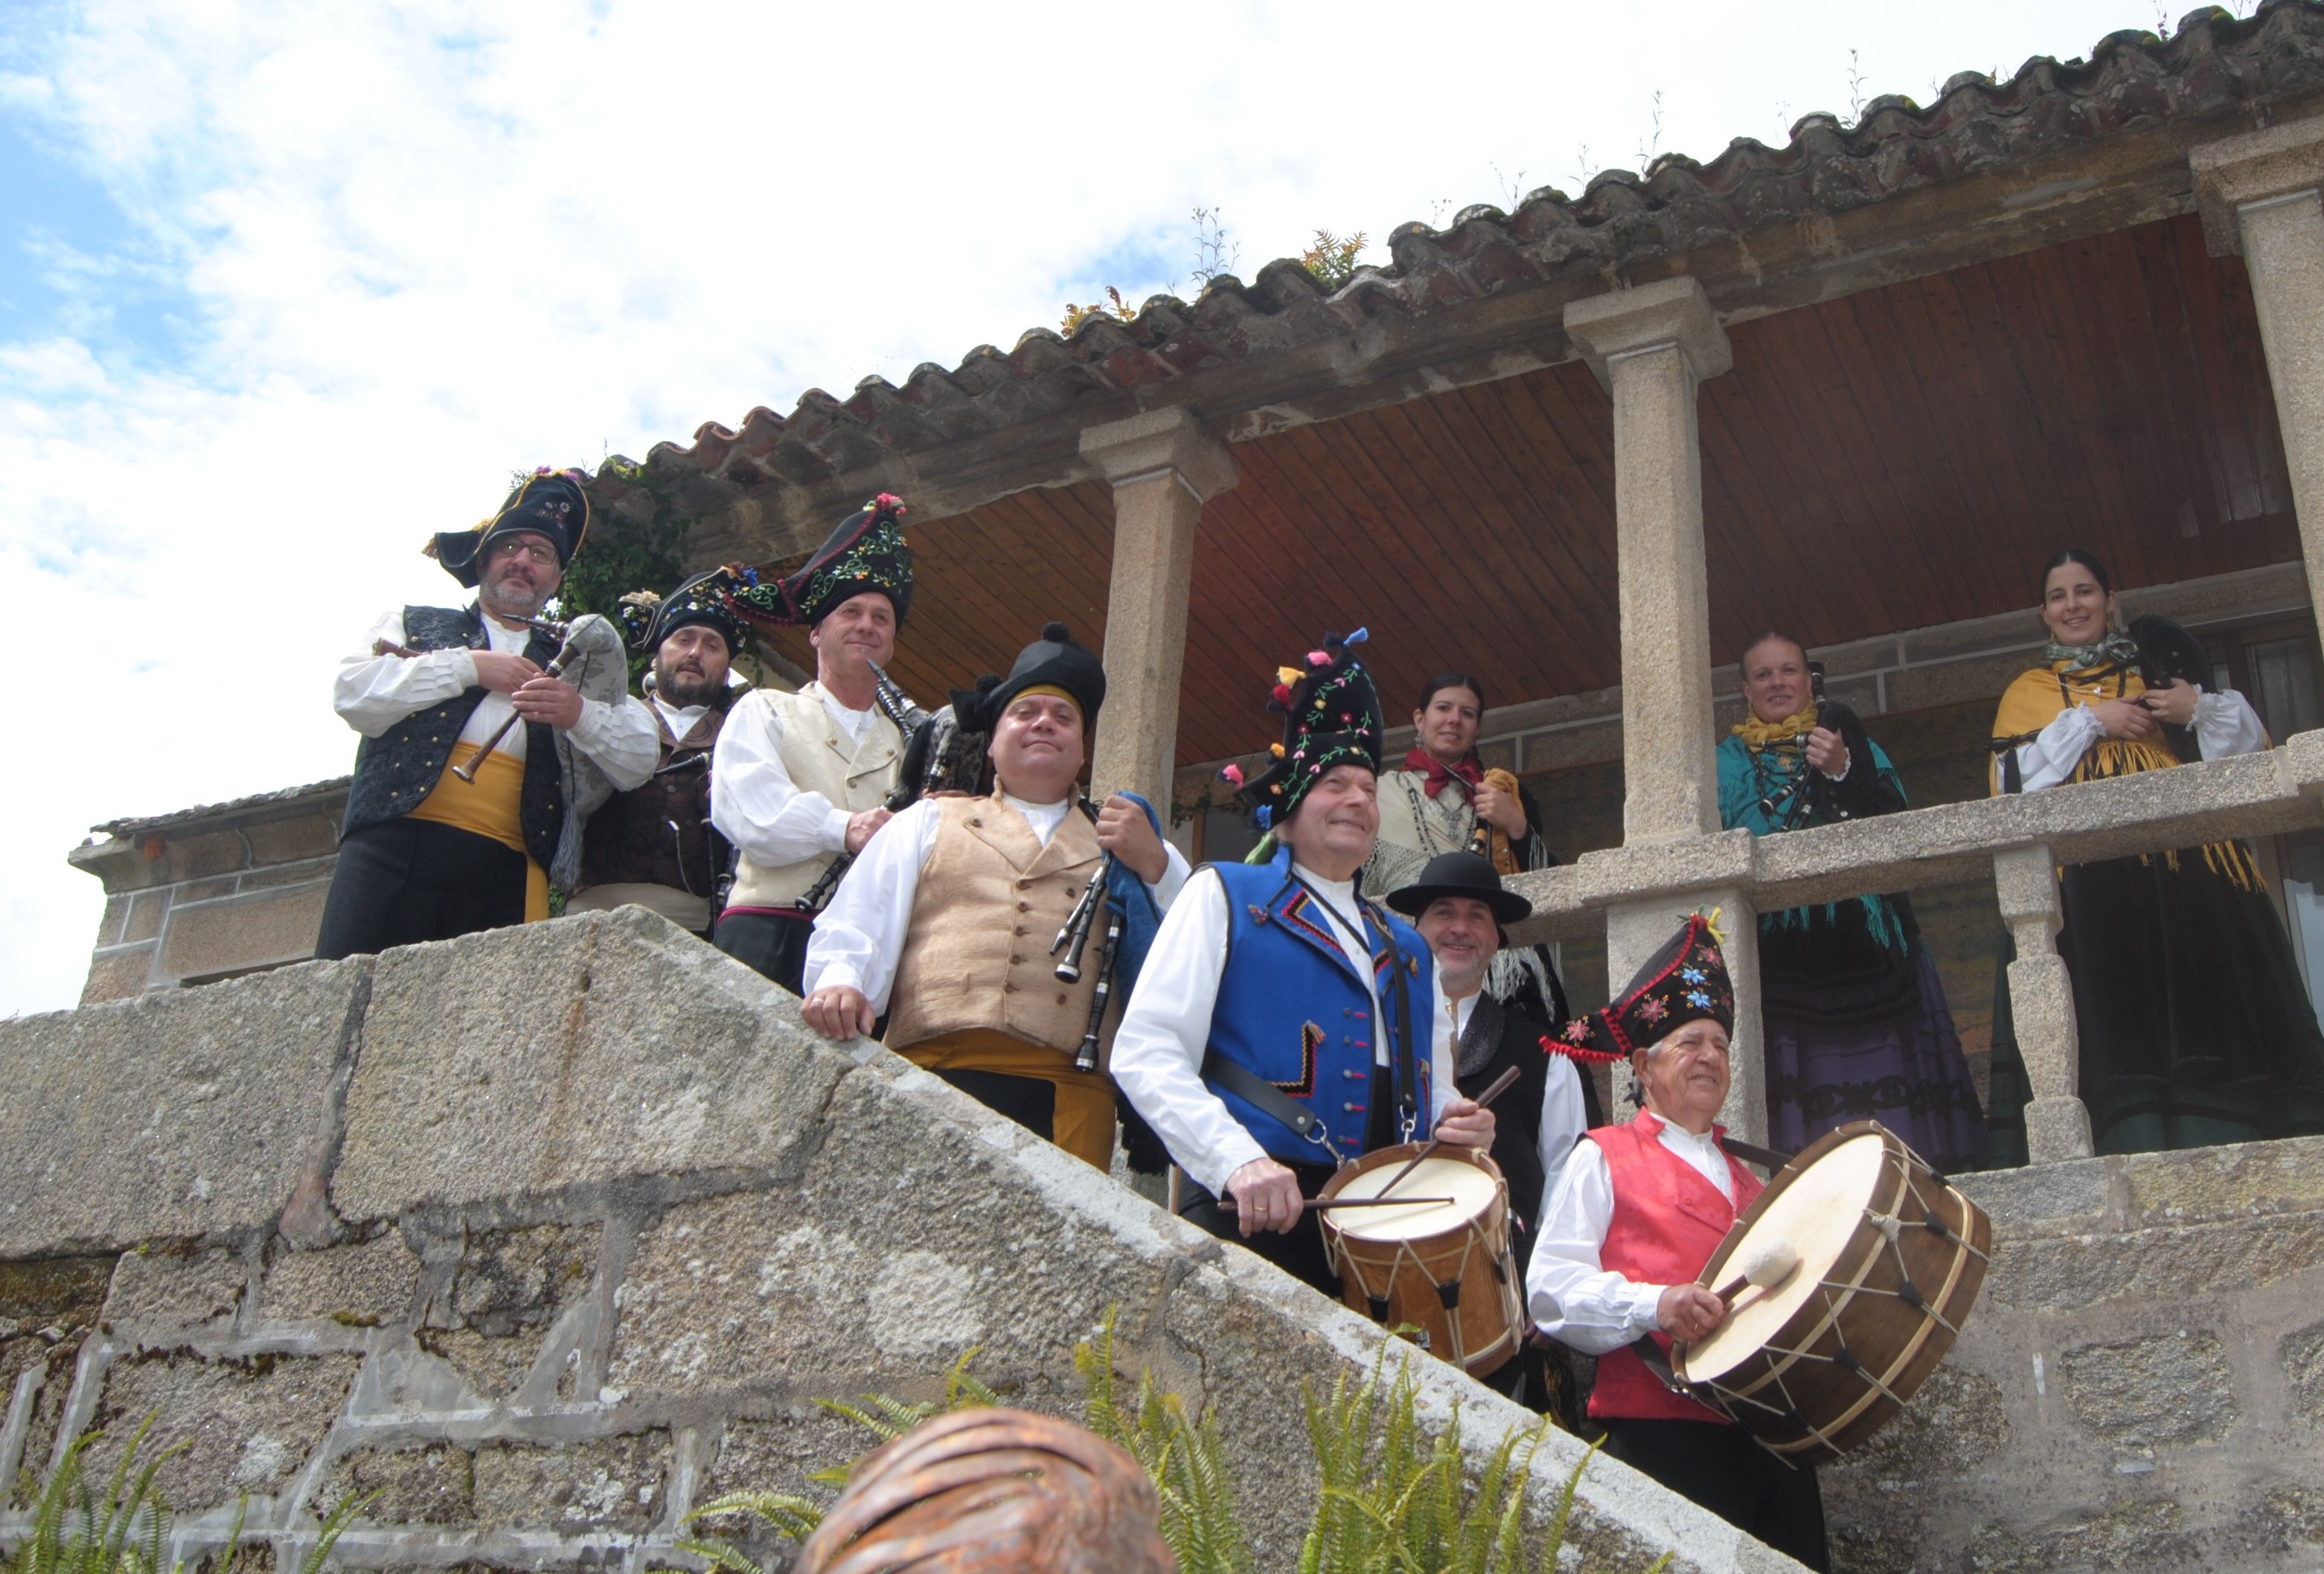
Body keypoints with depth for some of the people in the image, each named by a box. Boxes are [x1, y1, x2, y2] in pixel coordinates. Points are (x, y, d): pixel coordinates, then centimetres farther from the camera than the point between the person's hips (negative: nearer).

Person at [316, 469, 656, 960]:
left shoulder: (573, 663, 27)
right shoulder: (415, 625, 24)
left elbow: (640, 758, 15)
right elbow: (353, 694, 5)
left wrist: (580, 714, -4)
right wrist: (468, 666, 2)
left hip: (504, 875, 1)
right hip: (394, 846, 0)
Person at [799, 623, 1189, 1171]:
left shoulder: (1128, 842, 25)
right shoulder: (930, 821, 24)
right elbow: (860, 920, 12)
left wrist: (1156, 868, -1)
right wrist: (840, 980, -9)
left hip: (1068, 1093, 0)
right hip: (931, 1077, 0)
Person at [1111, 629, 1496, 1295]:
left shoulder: (1407, 949, 22)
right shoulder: (1224, 897, 6)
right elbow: (1145, 1053, -5)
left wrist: (1456, 1122, 3)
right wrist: (1238, 1161, -19)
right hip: (1254, 1214, -4)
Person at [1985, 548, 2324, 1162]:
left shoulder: (2159, 663, 21)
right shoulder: (2028, 692, 20)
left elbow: (2250, 738, 14)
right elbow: (2014, 779, 2)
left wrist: (2198, 710, -5)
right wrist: (2089, 722, -4)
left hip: (2189, 865, 1)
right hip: (2091, 877, 0)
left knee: (2212, 1007, -9)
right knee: (2118, 1015, -13)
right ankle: (2143, 1157, -17)